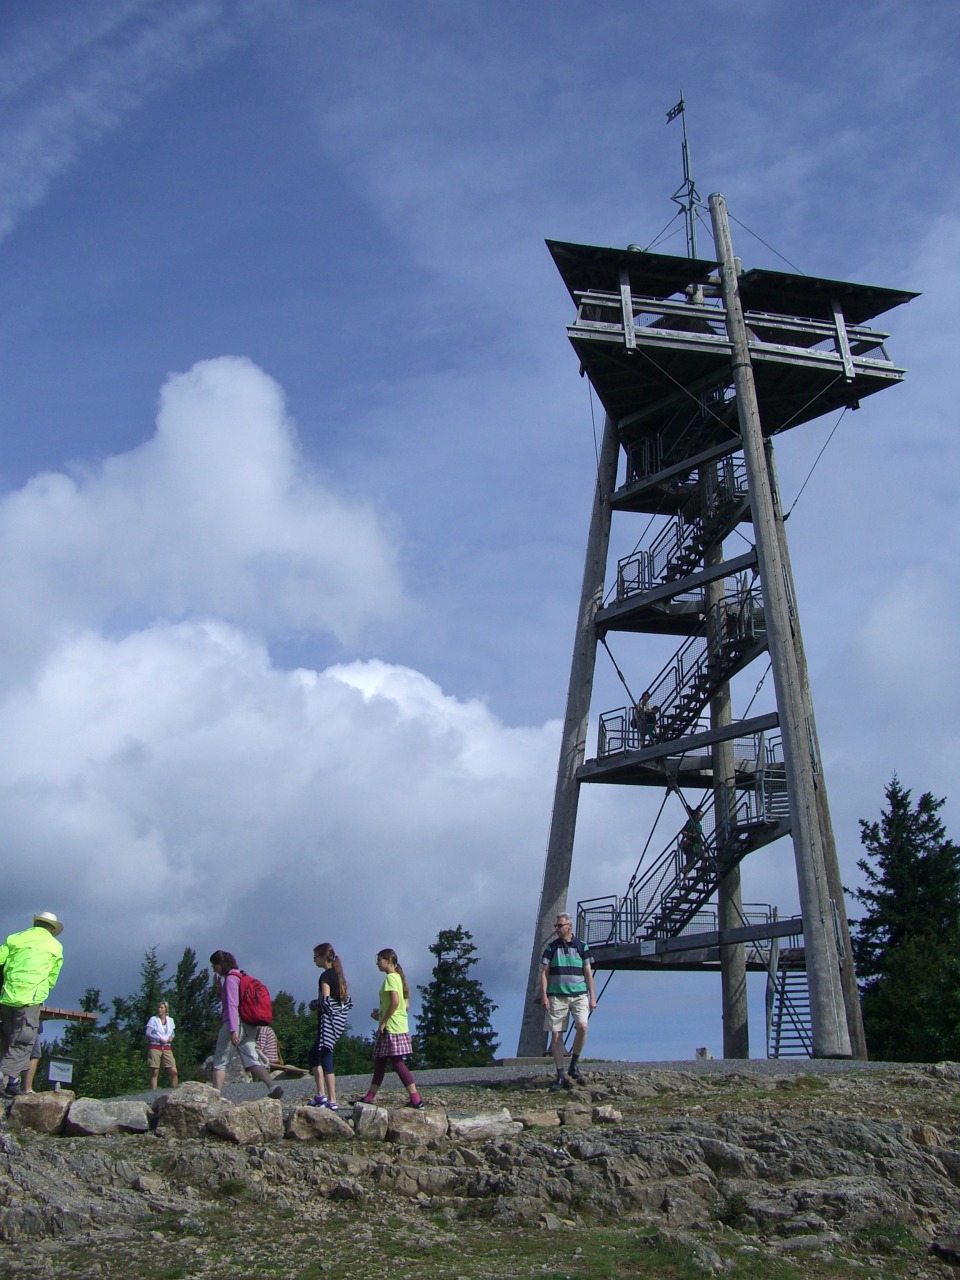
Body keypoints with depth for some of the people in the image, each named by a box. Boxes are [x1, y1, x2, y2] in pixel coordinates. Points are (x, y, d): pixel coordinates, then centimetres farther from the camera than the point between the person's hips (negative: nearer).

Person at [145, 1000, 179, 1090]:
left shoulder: (170, 1020, 14)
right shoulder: (153, 1019, 4)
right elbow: (147, 1034, -1)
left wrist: (171, 1038, 0)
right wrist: (159, 1039, -13)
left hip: (167, 1049, 3)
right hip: (155, 1047, -3)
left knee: (174, 1072, -7)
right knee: (155, 1072, -6)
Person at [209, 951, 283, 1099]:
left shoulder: (231, 978, -6)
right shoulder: (241, 977, 23)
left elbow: (232, 1005, -17)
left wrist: (233, 1030, -23)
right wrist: (218, 986, 19)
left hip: (234, 1024, -8)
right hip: (249, 1027, 8)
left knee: (219, 1062, 1)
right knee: (251, 1061, -3)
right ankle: (272, 1086, -23)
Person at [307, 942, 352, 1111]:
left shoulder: (325, 976, -11)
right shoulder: (338, 975, 15)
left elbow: (325, 1001, -21)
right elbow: (348, 1002, 16)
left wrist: (314, 1004, -2)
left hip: (328, 1021, -10)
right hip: (340, 1021, 10)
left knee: (326, 1060, -7)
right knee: (314, 1056, 16)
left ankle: (332, 1101, -8)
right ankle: (321, 1094, 11)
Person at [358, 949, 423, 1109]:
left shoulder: (390, 977, -12)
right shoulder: (398, 977, 16)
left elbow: (395, 1001, -25)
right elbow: (406, 1006, 16)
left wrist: (383, 1022, -19)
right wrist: (381, 1014, 16)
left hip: (391, 1028, -10)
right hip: (400, 1026, 10)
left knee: (397, 1062, -10)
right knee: (379, 1061, 15)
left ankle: (416, 1100, -11)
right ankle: (369, 1097, 23)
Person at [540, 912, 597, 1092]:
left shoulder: (581, 946, 7)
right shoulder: (551, 947, 7)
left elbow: (588, 972, 8)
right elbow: (544, 973, 6)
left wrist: (592, 996, 3)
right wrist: (544, 995, -4)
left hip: (579, 994, -1)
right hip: (556, 996, 1)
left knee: (582, 1026, -20)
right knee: (555, 1034, -2)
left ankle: (574, 1063, 2)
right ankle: (560, 1075, 6)